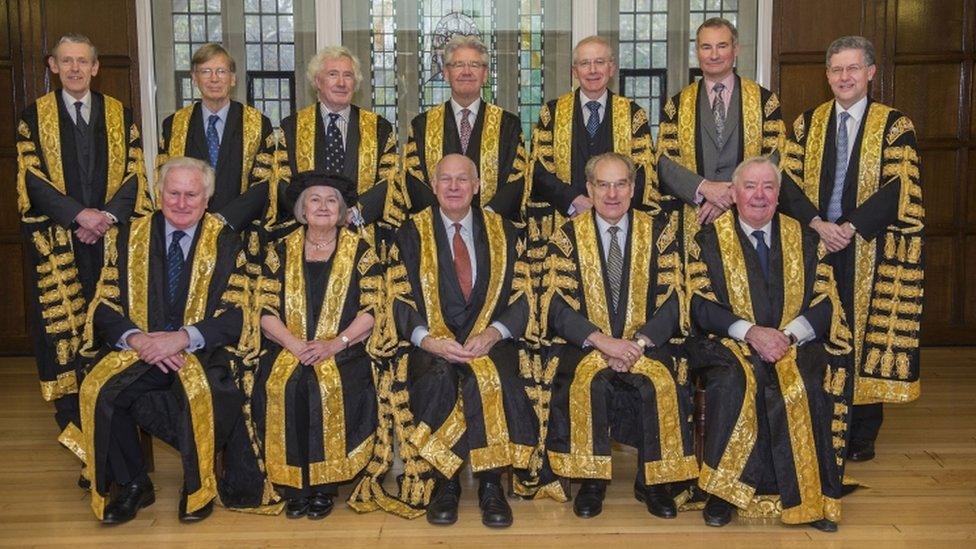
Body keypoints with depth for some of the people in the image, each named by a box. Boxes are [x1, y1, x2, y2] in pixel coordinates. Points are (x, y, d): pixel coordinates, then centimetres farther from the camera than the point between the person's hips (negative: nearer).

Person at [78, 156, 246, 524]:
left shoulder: (226, 242, 2)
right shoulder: (129, 237, 9)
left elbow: (235, 314, -6)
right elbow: (105, 305, 4)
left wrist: (182, 338, -21)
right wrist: (136, 338, -17)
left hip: (202, 352, -2)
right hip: (136, 348, 3)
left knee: (207, 393, -34)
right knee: (96, 391, -26)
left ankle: (198, 488, -4)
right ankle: (132, 485, -1)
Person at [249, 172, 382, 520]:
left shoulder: (360, 251, 9)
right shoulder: (281, 252, 14)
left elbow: (371, 310, 0)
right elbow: (267, 311, 6)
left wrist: (335, 344, -14)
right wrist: (295, 344, -12)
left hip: (343, 352, -1)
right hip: (288, 349, 2)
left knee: (332, 388, -32)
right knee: (280, 386, -29)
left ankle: (324, 485, -16)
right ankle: (292, 487, -15)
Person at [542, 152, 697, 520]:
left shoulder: (659, 231, 7)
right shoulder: (568, 235, 4)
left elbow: (672, 300, 0)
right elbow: (557, 304, -5)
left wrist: (639, 342, -16)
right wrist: (601, 341, -19)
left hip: (646, 344, 1)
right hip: (584, 344, 0)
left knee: (663, 381, -29)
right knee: (586, 380, -31)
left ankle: (653, 483, -9)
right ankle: (590, 481, -13)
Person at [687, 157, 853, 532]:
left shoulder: (802, 238, 13)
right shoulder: (711, 239, 6)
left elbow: (824, 302, 5)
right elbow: (701, 305, -3)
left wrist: (788, 334, -14)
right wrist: (750, 332, -18)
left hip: (794, 345, 2)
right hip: (730, 346, -1)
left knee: (808, 386, -31)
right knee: (732, 383, -34)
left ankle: (813, 496, -19)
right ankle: (723, 491, -21)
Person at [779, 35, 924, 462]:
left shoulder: (895, 126, 1)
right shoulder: (807, 123, 10)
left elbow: (899, 186, -9)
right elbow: (789, 180, 2)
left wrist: (850, 226, -18)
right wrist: (817, 224, -13)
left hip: (869, 248, -2)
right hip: (812, 242, 3)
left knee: (866, 332, 2)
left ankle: (861, 435, 11)